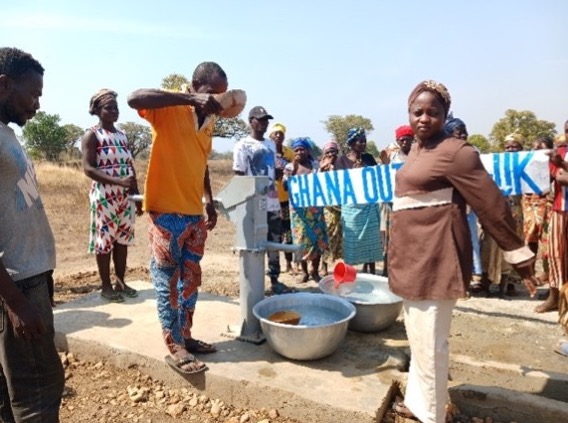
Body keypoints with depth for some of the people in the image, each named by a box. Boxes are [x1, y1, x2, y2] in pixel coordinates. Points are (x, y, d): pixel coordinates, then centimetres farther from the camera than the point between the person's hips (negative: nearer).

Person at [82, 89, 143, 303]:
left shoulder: (122, 135, 14)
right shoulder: (92, 135, -5)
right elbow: (88, 168, -15)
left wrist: (137, 195, 11)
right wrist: (118, 181, -26)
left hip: (125, 196, 6)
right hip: (104, 196, -6)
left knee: (123, 239, 10)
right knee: (104, 240, 1)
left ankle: (120, 283, 21)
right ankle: (106, 286, 12)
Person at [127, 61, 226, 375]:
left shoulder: (208, 119, 13)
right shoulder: (169, 107, -8)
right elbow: (134, 98, -29)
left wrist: (210, 202, 18)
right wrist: (190, 99, -31)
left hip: (194, 212, 7)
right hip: (166, 210, -7)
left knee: (191, 279, 14)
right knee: (168, 281, 3)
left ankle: (185, 336, 28)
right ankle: (175, 348, 13)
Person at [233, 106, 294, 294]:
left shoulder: (271, 144, 14)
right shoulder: (243, 145, -7)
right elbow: (239, 177, -10)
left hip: (273, 203, 7)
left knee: (275, 242, 12)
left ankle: (275, 281, 24)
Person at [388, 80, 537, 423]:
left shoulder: (455, 151, -15)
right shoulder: (418, 148, 12)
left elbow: (493, 205, -14)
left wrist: (520, 256, -9)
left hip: (435, 259, -9)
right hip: (412, 257, 10)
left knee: (430, 342, 2)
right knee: (417, 338, 20)